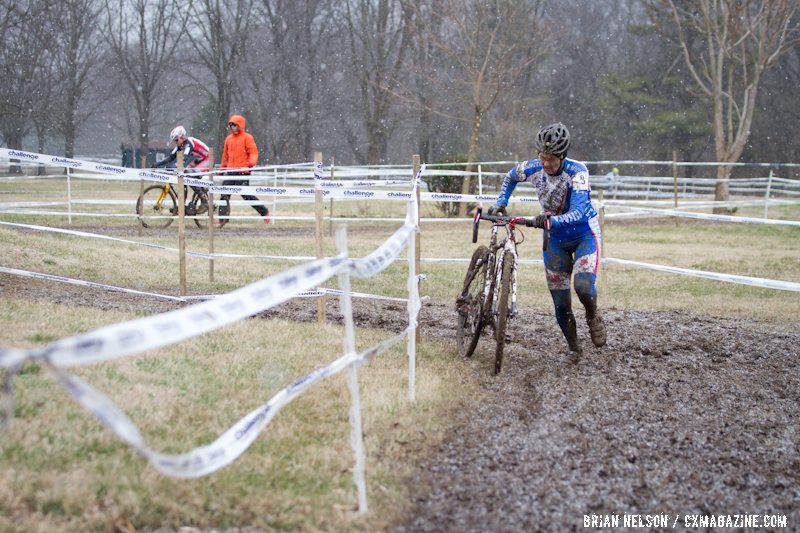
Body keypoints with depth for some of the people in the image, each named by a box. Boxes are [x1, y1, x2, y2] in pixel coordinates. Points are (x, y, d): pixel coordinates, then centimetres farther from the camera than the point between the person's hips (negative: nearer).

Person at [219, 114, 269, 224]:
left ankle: (264, 212, 1)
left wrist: (252, 162, -29)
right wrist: (222, 169, 29)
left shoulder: (247, 137, -2)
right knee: (224, 194, 1)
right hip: (230, 172, 7)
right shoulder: (228, 138, 18)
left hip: (242, 171, -7)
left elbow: (254, 152, -10)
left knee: (246, 194, -11)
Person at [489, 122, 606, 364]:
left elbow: (578, 213, -40)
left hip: (584, 233, -4)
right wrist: (500, 203, -4)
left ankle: (593, 316, 6)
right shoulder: (532, 168, -15)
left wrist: (549, 221, -55)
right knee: (561, 304, 1)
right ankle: (574, 349, 22)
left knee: (583, 286, -28)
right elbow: (510, 177, 10)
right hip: (556, 238, 4)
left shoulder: (577, 171, -28)